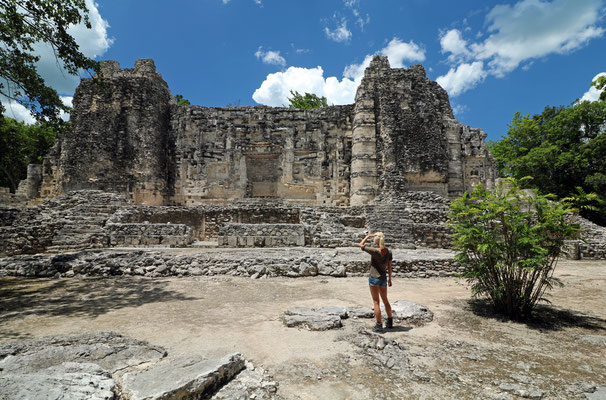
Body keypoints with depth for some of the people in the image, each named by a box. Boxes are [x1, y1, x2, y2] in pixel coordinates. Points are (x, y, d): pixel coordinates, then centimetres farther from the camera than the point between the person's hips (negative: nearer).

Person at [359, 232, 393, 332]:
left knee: (376, 302, 3)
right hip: (384, 278, 6)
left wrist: (368, 236, 0)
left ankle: (379, 325, 8)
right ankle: (390, 322, 31)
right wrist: (389, 278, 14)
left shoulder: (375, 251, -20)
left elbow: (361, 245, -9)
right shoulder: (388, 252, -4)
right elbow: (389, 266, 4)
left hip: (374, 278, -6)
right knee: (385, 300, 21)